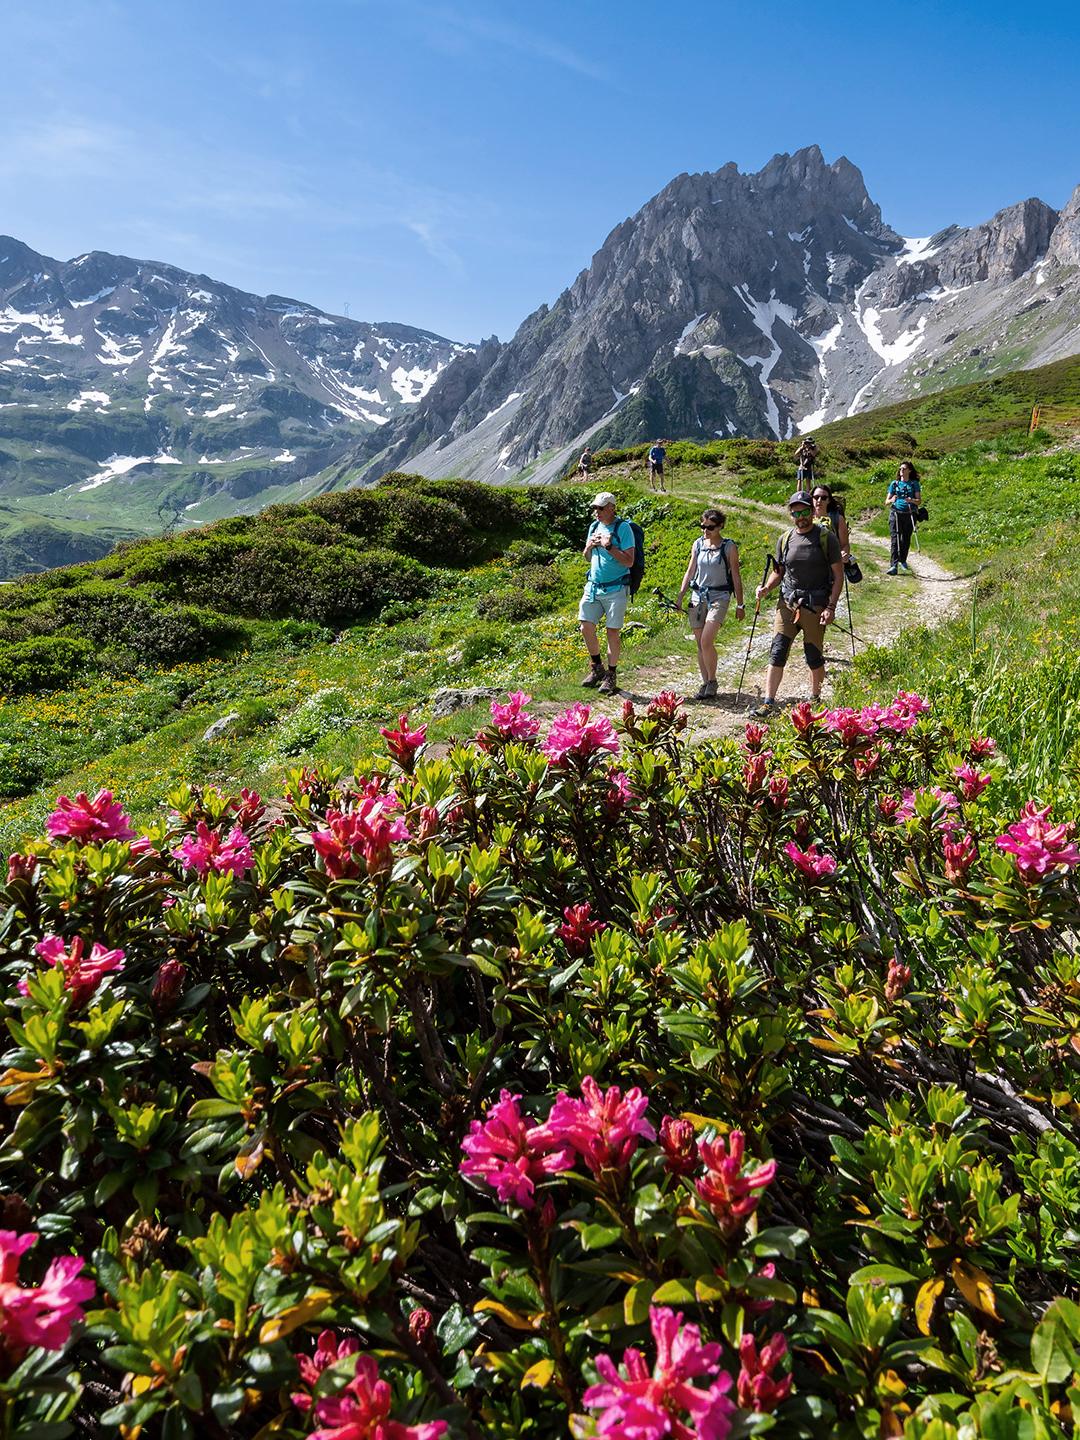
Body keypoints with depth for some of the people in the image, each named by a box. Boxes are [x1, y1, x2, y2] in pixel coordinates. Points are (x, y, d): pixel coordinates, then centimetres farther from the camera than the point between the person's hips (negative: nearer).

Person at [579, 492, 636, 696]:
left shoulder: (623, 528, -7)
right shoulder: (594, 526, 12)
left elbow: (629, 561, -13)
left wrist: (609, 547, -20)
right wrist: (589, 546, 1)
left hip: (615, 589, -6)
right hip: (593, 586, 6)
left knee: (613, 631, 0)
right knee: (586, 627, 1)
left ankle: (610, 676, 10)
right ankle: (597, 668, 21)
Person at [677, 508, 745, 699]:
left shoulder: (729, 547, -3)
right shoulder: (697, 544, 8)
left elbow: (736, 577, 1)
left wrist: (740, 605, 2)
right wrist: (680, 597, 8)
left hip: (719, 597, -4)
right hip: (698, 596, 4)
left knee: (706, 641, -18)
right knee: (700, 645, 5)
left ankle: (712, 681, -1)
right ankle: (705, 683, 16)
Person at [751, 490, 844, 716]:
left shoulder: (826, 538, -3)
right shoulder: (785, 540, 8)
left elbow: (838, 575, -2)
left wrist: (831, 607, -11)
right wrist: (767, 588, -2)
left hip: (815, 606, -3)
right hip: (787, 604, 3)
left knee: (814, 657, 6)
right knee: (777, 653, -4)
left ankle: (815, 699, 24)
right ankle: (768, 703, -1)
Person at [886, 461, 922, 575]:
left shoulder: (914, 484, 7)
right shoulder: (894, 483, 10)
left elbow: (919, 501, 1)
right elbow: (886, 501, 8)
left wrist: (912, 500, -21)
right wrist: (891, 500, -16)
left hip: (909, 514, 0)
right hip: (896, 513, 0)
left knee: (906, 540, 7)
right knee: (894, 539, -11)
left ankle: (903, 561, 27)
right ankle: (893, 565, -17)